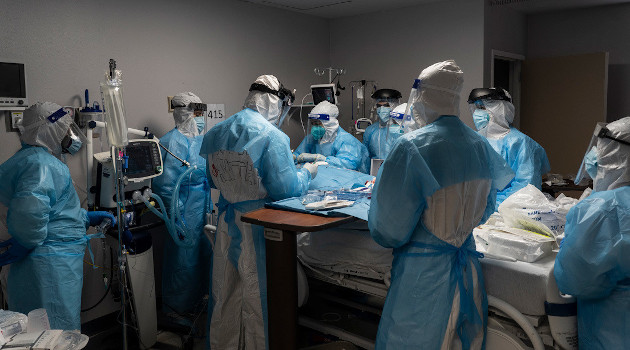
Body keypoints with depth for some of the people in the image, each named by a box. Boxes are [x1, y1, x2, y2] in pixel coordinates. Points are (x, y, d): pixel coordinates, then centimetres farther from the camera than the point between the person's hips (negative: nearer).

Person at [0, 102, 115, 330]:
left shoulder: (46, 159, 18)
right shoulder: (39, 162, -17)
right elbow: (31, 208, -35)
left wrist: (87, 218, 21)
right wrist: (26, 245, -21)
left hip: (58, 259, 11)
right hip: (49, 264, -11)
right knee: (56, 327, -1)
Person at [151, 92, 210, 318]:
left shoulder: (199, 139, 12)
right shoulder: (173, 141, -17)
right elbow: (165, 183, -20)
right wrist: (176, 217, -20)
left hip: (201, 211, 9)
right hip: (184, 213, -9)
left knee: (202, 255, 18)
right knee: (182, 260, 2)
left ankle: (196, 301, 37)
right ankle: (175, 311, 20)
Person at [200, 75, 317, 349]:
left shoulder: (218, 132, 5)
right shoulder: (272, 136, -17)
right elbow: (284, 188, -19)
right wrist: (306, 172, -1)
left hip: (226, 224, 7)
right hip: (256, 224, -7)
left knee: (226, 293, 19)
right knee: (258, 295, 8)